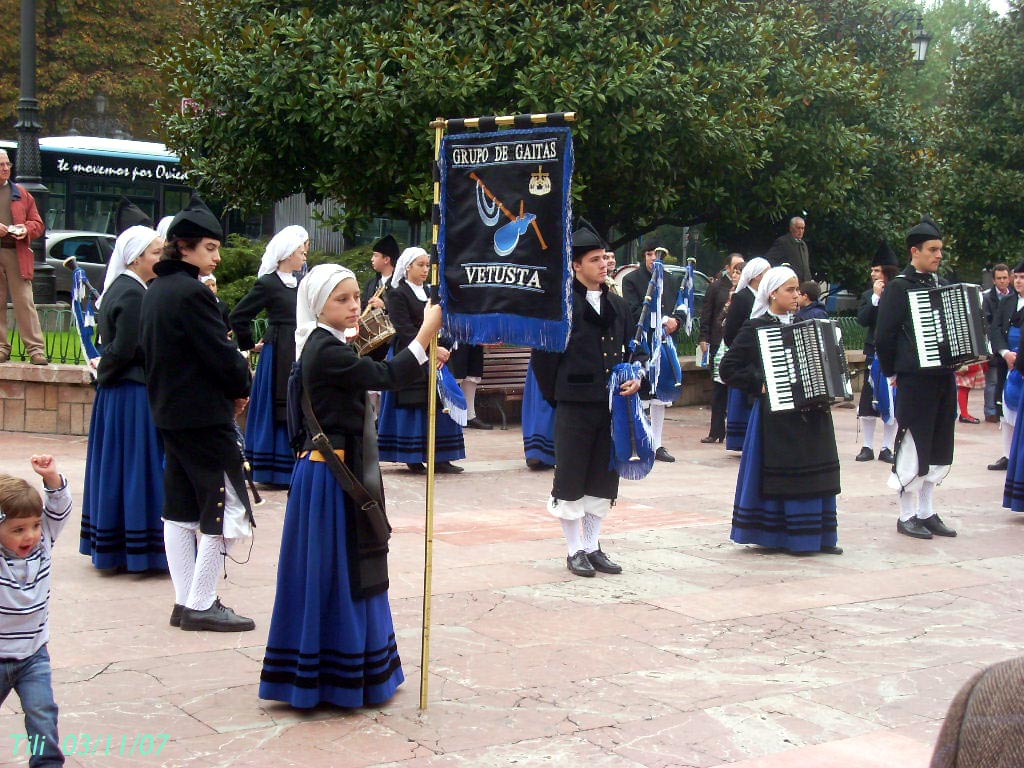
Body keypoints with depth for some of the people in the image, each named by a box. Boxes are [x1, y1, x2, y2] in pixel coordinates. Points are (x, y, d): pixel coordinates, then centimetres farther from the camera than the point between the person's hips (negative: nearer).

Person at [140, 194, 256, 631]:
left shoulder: (155, 291, 11)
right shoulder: (192, 293, -17)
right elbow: (223, 355, -19)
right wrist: (241, 389, 2)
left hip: (169, 413, 10)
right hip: (205, 415, -10)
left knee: (180, 509, 13)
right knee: (225, 511, -2)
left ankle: (185, 602, 18)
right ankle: (201, 606, 1)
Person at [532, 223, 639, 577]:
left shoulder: (619, 306, 11)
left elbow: (629, 351, 19)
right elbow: (543, 354, -6)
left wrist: (635, 379, 1)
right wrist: (556, 394, -4)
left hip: (611, 404, 6)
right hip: (574, 405, -5)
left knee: (603, 478, 11)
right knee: (570, 480, 2)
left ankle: (593, 547, 23)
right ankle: (575, 551, 14)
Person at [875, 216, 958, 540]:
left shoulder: (943, 285, 13)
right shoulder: (899, 287, -8)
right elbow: (884, 335, -9)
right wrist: (892, 373, -5)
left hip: (943, 377, 7)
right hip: (915, 379, -7)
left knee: (938, 449, 11)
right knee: (913, 448, -1)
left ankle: (925, 512, 22)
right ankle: (907, 516, 9)